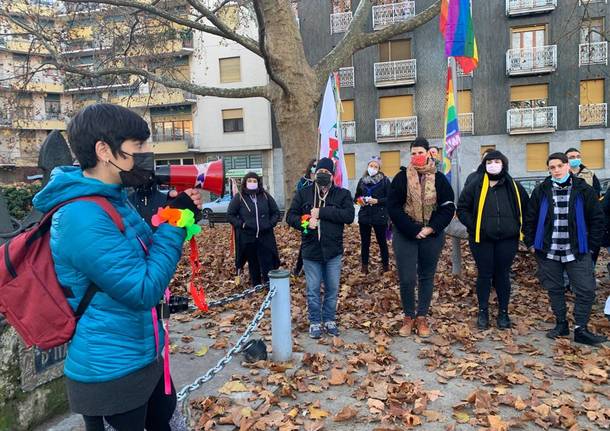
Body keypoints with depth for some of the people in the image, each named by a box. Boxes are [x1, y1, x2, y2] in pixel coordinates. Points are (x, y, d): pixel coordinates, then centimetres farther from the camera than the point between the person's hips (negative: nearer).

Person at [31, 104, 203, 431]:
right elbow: (144, 291, -26)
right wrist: (176, 222, -19)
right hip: (111, 372, -9)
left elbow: (147, 256, 12)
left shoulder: (113, 198, 3)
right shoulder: (84, 218, -27)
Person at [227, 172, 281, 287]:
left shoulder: (265, 196, 6)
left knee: (268, 265, -2)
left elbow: (276, 212, 13)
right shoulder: (239, 197, 0)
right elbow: (230, 215, 4)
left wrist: (270, 224, -2)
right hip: (247, 238, -1)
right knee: (253, 266, 10)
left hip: (265, 237, 1)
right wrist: (241, 224, -9)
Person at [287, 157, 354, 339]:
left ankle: (329, 320, 29)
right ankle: (315, 322, 24)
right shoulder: (303, 193, 3)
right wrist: (305, 222, -18)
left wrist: (322, 211, -20)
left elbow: (349, 216, -15)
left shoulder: (342, 194, 0)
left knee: (332, 289, 11)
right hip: (311, 251, 0)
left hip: (333, 251, 0)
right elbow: (290, 216, 3)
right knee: (313, 290, 9)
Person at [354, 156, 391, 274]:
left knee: (382, 242, 7)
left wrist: (377, 201, -19)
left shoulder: (384, 180, -4)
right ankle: (364, 267, 18)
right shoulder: (362, 180, 9)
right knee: (365, 242, 8)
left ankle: (386, 267, 19)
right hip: (364, 216, 4)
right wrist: (359, 200, -5)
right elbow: (356, 197, 17)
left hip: (380, 216, -3)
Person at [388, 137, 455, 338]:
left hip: (432, 235, 2)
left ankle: (422, 317, 23)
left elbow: (448, 208, 0)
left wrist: (431, 228, -13)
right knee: (406, 278, -3)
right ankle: (408, 316, 16)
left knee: (427, 277, 10)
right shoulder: (401, 177, -2)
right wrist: (413, 230, -15)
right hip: (406, 235, -1)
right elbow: (393, 207, -7)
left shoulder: (439, 179, 2)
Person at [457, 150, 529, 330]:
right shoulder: (475, 185, -1)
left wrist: (518, 227, 7)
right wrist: (473, 226, -7)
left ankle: (503, 312, 22)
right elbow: (462, 208, 2)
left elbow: (526, 208, 16)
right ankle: (483, 312, 19)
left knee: (503, 275, 8)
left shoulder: (514, 187, 6)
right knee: (484, 275, 5)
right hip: (481, 239, -1)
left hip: (507, 240, 2)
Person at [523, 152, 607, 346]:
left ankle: (580, 329, 11)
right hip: (548, 251, 1)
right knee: (554, 289, 10)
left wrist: (591, 244, 1)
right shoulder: (541, 191, 1)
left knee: (586, 290, -2)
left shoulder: (584, 190, 0)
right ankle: (561, 324, 25)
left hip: (577, 251, 0)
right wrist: (530, 243, 4)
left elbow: (597, 219, 5)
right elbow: (530, 219, 7)